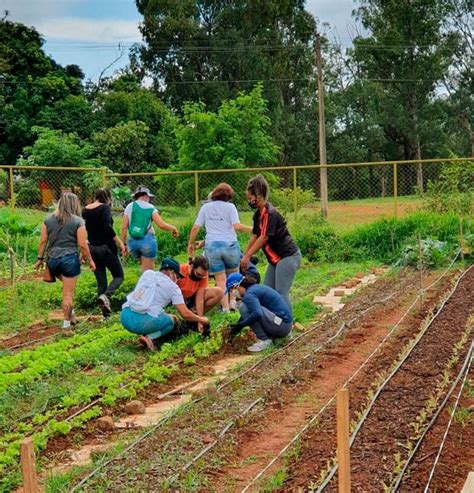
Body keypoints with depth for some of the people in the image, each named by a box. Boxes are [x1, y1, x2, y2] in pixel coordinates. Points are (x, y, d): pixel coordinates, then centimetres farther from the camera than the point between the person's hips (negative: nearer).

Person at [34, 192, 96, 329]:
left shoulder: (48, 220, 6)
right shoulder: (78, 221, -5)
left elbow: (43, 241, 7)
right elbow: (82, 245, -7)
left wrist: (40, 259, 16)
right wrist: (90, 260, 4)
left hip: (53, 259, 4)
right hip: (70, 259, -4)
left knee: (67, 286, 25)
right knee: (68, 293, 4)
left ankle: (70, 313, 21)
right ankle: (67, 322, 10)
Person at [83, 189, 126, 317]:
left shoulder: (85, 210, 8)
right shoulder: (104, 208, -11)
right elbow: (108, 227, -24)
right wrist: (120, 243, -20)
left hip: (92, 249, 6)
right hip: (106, 248, -6)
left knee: (100, 281, 12)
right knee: (119, 275, 8)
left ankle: (105, 311, 10)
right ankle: (105, 296, -19)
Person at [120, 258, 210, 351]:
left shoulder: (147, 273, 19)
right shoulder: (172, 286, 6)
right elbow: (185, 314, 4)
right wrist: (201, 320, 20)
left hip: (124, 318, 6)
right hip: (141, 323, -6)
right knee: (172, 320, 18)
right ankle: (149, 337, -7)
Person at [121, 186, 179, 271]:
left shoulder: (129, 207, 10)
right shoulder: (150, 208, 4)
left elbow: (124, 227, 4)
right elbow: (161, 225, -4)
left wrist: (124, 243, 10)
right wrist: (173, 228, 13)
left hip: (133, 242, 3)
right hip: (147, 241, -3)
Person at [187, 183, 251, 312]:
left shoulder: (205, 207, 10)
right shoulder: (230, 207, 2)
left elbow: (195, 228, 6)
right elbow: (237, 226, -10)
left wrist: (190, 243, 17)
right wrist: (252, 230, 2)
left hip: (211, 246, 1)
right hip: (230, 245, -1)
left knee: (220, 280, 5)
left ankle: (225, 307, 1)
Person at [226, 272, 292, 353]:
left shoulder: (249, 294, -14)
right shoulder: (255, 288, 16)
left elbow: (257, 314, -31)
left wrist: (240, 325, -19)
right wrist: (235, 327, 30)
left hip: (281, 326, -10)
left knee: (244, 307, -15)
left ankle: (264, 340, -10)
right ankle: (272, 335, 14)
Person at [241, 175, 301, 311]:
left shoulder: (270, 213, -20)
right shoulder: (258, 214, 9)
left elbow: (263, 238, -21)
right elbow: (254, 236, 13)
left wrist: (247, 256, -15)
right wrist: (244, 257, 12)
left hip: (287, 256, -10)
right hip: (276, 258, 10)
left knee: (281, 293, -12)